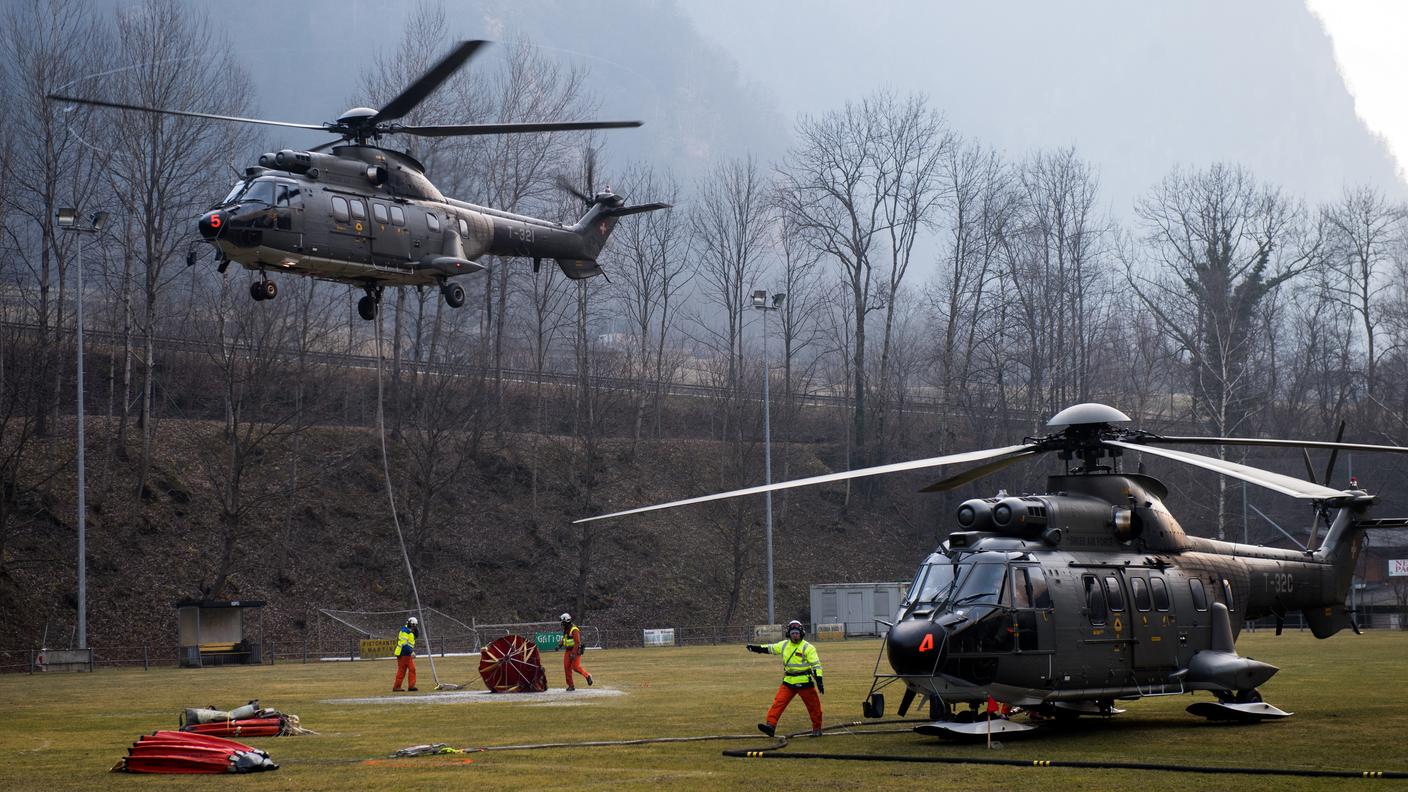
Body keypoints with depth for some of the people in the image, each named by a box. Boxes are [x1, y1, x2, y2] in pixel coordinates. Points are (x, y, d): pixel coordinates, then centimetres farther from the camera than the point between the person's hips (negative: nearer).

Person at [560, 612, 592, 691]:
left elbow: (577, 642, -23)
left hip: (575, 650, -8)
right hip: (568, 650, 8)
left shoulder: (574, 630, -19)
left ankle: (587, 676, 9)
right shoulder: (565, 629, 10)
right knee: (567, 667, 2)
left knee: (575, 667, -14)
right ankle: (571, 686, 8)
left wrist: (573, 653, -27)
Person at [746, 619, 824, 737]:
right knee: (778, 702, -10)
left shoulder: (808, 648, -9)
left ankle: (817, 729, 21)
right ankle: (770, 725, -16)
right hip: (788, 682, 4)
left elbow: (816, 665, -11)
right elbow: (770, 648, 23)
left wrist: (819, 681, -18)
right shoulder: (784, 645, 7)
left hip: (804, 683, -4)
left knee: (814, 706, 5)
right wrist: (756, 648, 20)